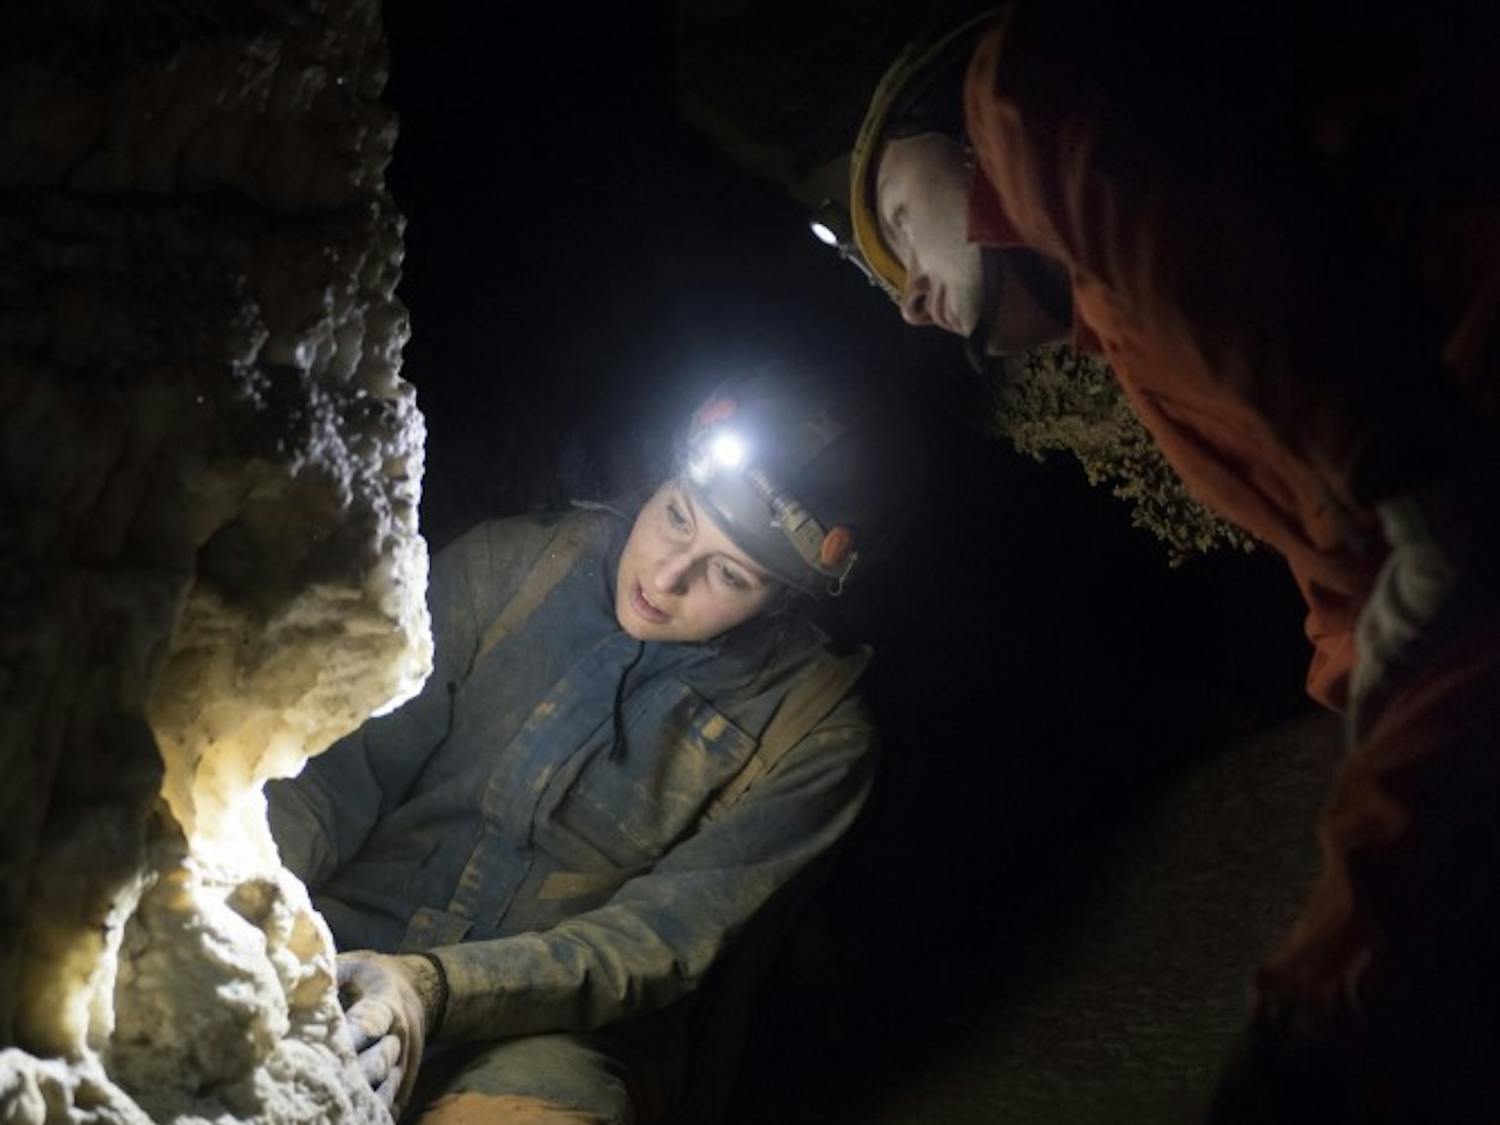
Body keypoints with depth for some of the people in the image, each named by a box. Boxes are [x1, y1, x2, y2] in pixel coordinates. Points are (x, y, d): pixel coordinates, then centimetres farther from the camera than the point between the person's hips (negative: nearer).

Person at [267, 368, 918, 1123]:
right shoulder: (505, 568, 3)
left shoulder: (814, 739, -4)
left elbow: (662, 940, -11)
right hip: (352, 946, 2)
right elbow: (343, 768, 1)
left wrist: (440, 989, -27)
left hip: (558, 1031, -2)